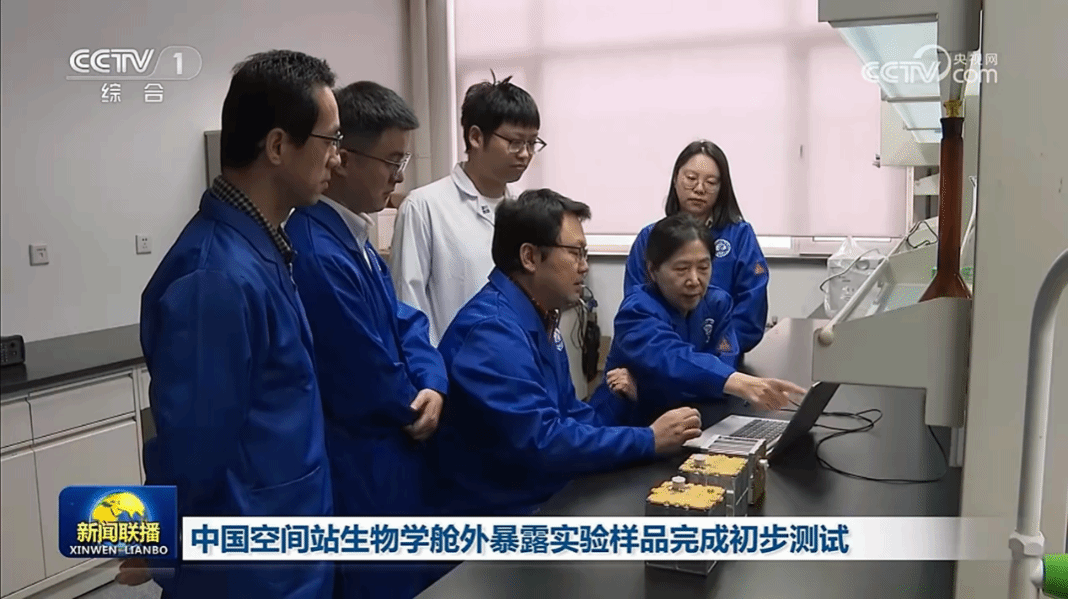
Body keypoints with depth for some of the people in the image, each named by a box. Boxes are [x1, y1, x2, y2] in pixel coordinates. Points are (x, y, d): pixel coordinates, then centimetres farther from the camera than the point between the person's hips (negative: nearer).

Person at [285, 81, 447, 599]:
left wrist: (433, 386, -12)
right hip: (360, 474, -10)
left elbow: (403, 320, 7)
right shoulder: (319, 254, -27)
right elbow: (372, 387, -23)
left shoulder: (352, 236, 6)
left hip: (385, 460, 10)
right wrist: (415, 407, -2)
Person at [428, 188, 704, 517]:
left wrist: (650, 436, 0)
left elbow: (570, 411, 14)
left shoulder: (540, 317, 9)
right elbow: (541, 442, -28)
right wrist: (648, 440, -19)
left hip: (546, 497, 9)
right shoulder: (491, 331, -23)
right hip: (499, 511, -9)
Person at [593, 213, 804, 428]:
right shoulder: (638, 310, -18)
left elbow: (721, 365, -15)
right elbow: (672, 360, -37)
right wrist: (741, 384, -54)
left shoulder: (717, 303, -1)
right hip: (623, 426, -3)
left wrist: (645, 385, -25)